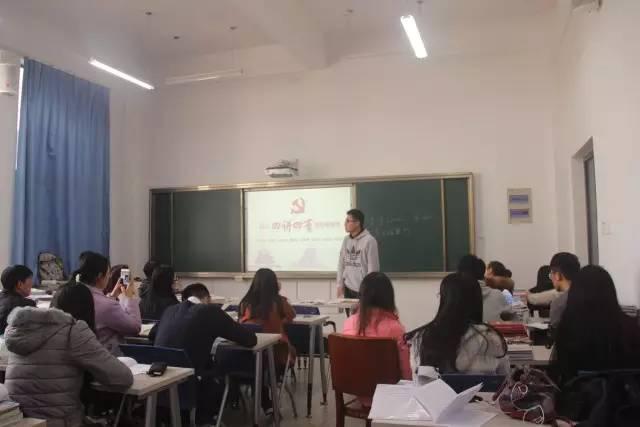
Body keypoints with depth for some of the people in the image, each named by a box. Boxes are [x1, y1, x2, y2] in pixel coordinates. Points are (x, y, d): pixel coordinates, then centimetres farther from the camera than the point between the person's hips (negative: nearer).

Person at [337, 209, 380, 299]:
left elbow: (373, 268, -11)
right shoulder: (346, 240, 6)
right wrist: (340, 284, 6)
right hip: (348, 288, 6)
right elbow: (341, 263, 10)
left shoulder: (369, 240, -12)